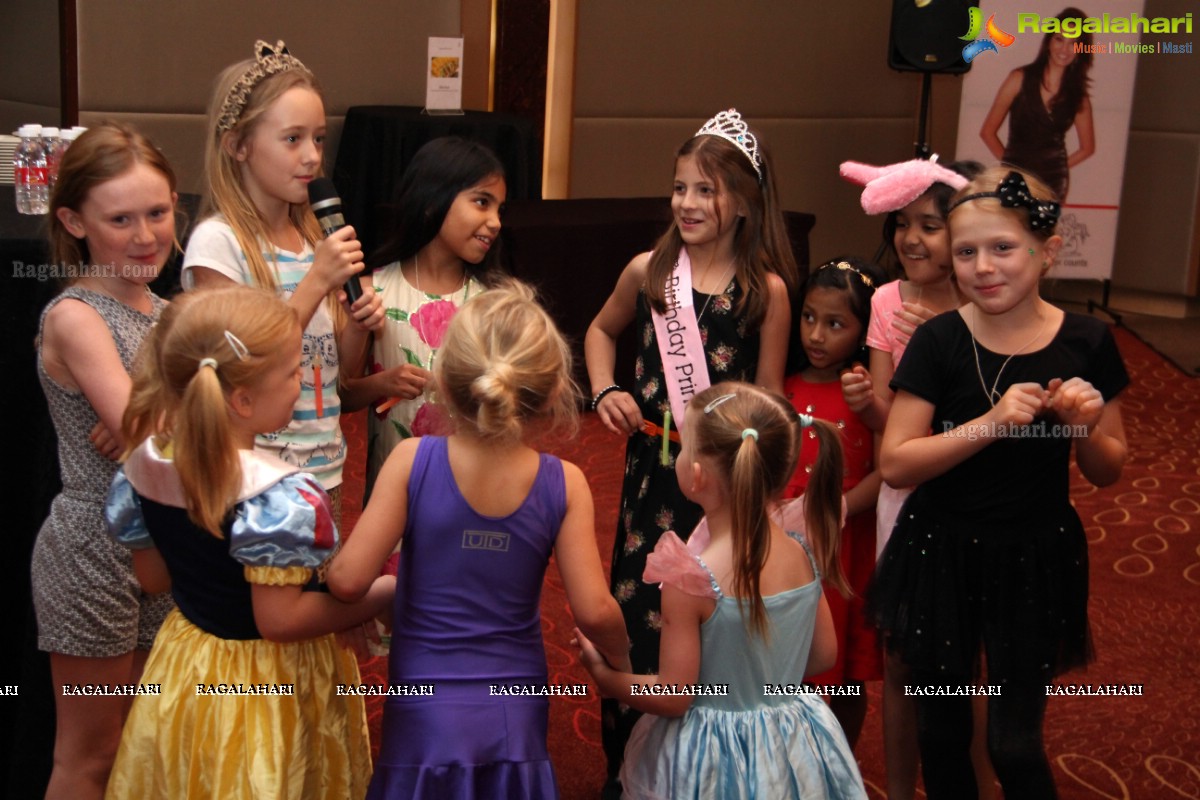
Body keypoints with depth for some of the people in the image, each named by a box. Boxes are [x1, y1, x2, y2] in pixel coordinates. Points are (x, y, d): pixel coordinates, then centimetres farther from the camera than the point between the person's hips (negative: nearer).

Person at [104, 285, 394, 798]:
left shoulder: (147, 462, -8)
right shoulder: (279, 497, -30)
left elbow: (154, 576, 4)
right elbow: (280, 619, -26)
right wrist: (389, 592, -19)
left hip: (183, 677, 7)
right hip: (274, 690, -6)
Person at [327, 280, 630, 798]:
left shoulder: (413, 462, -14)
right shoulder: (563, 484, -10)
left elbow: (348, 580, -15)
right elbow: (594, 610, -10)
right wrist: (620, 658, 11)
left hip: (424, 714, -1)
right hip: (516, 717, 1)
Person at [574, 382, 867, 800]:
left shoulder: (690, 580, -25)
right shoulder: (805, 554, -10)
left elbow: (672, 698, -18)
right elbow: (823, 656, 3)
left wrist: (603, 675, -2)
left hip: (714, 764, -4)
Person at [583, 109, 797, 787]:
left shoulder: (768, 290, -6)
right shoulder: (649, 271, -1)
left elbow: (768, 400, 0)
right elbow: (602, 331, 19)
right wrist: (604, 392, 2)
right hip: (653, 466, 2)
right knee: (638, 612, 6)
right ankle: (627, 768, 24)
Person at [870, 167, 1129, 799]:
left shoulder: (1085, 343, -6)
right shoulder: (938, 341, -10)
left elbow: (1107, 472, 3)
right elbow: (894, 464, -15)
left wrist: (1085, 425, -18)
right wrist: (991, 423, -26)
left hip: (1035, 559, 0)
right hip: (942, 556, 0)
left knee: (1014, 745, 6)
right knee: (942, 734, 14)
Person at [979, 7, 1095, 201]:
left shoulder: (1078, 95, 6)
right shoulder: (1020, 79, 0)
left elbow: (1088, 147, 19)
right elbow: (988, 131, 4)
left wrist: (1057, 167, 11)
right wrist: (1012, 163, 3)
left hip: (1053, 184, 2)